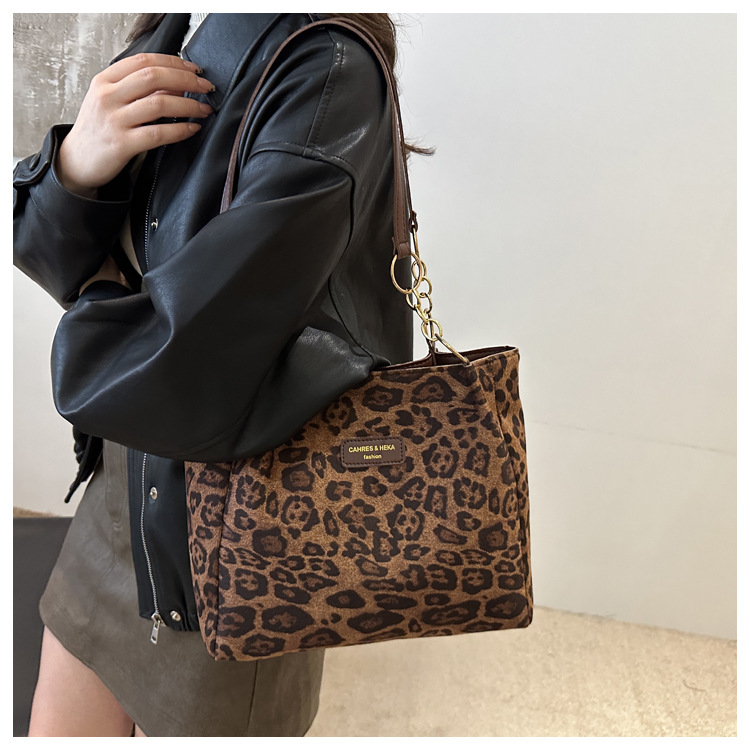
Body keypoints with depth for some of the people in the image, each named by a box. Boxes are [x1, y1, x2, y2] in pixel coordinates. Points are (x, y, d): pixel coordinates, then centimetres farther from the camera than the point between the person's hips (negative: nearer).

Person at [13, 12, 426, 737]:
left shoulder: (326, 67, -23)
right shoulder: (161, 48, 5)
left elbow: (187, 374, -30)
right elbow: (50, 256, 5)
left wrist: (92, 323, -7)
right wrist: (75, 164, -17)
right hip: (121, 491, 8)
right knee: (54, 734, 26)